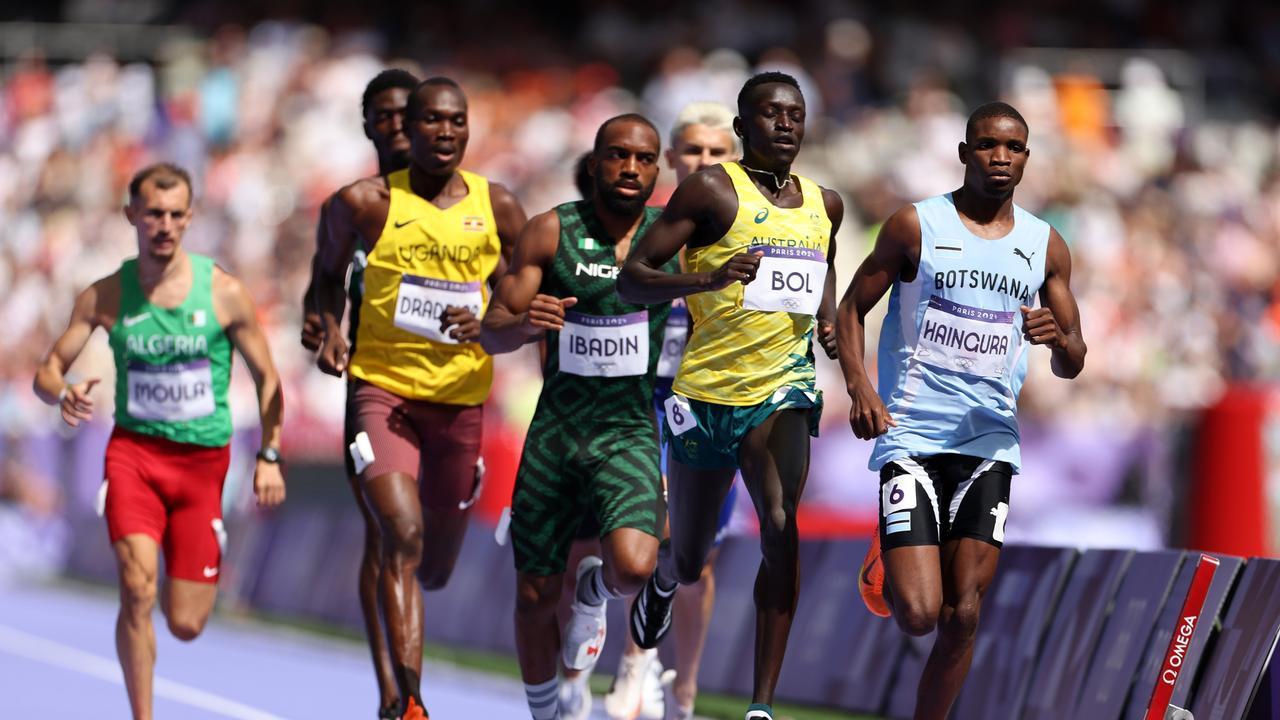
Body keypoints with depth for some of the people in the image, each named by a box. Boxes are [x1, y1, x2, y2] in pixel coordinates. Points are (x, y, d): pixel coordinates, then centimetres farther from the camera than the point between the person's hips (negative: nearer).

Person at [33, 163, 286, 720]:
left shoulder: (224, 293, -6)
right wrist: (64, 394, -23)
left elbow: (267, 378, 5)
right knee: (136, 586, -24)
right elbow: (47, 372, 0)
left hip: (203, 460, 0)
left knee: (185, 625, 2)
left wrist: (269, 456, -4)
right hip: (133, 450, 0)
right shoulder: (105, 296, -3)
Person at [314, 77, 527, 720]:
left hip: (461, 397, 3)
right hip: (382, 388, -3)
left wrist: (486, 325, -14)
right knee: (403, 536, -23)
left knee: (436, 569, 13)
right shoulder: (366, 203, -2)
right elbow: (331, 270, 15)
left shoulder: (497, 209, 1)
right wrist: (330, 329, -3)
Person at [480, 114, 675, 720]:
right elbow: (490, 333, -8)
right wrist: (522, 325, -29)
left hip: (629, 435, -1)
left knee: (633, 566, -26)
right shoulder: (552, 232, -5)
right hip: (554, 434, 1)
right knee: (535, 595, 8)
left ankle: (595, 591, 12)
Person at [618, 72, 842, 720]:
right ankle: (665, 577, 54)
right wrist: (710, 280, -28)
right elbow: (632, 279, -11)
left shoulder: (824, 205, 8)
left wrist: (827, 320, 9)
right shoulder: (713, 190, -8)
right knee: (690, 560, 13)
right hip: (706, 391, -2)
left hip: (782, 386, 2)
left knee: (781, 529, -23)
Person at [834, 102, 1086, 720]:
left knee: (963, 616, -3)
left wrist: (1057, 338, -11)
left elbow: (1072, 364, 13)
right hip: (911, 433, -3)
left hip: (990, 440, 3)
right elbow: (852, 308, 5)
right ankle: (889, 569, 24)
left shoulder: (1045, 246, 10)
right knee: (918, 615, -12)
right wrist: (859, 386, -12)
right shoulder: (916, 226, 0)